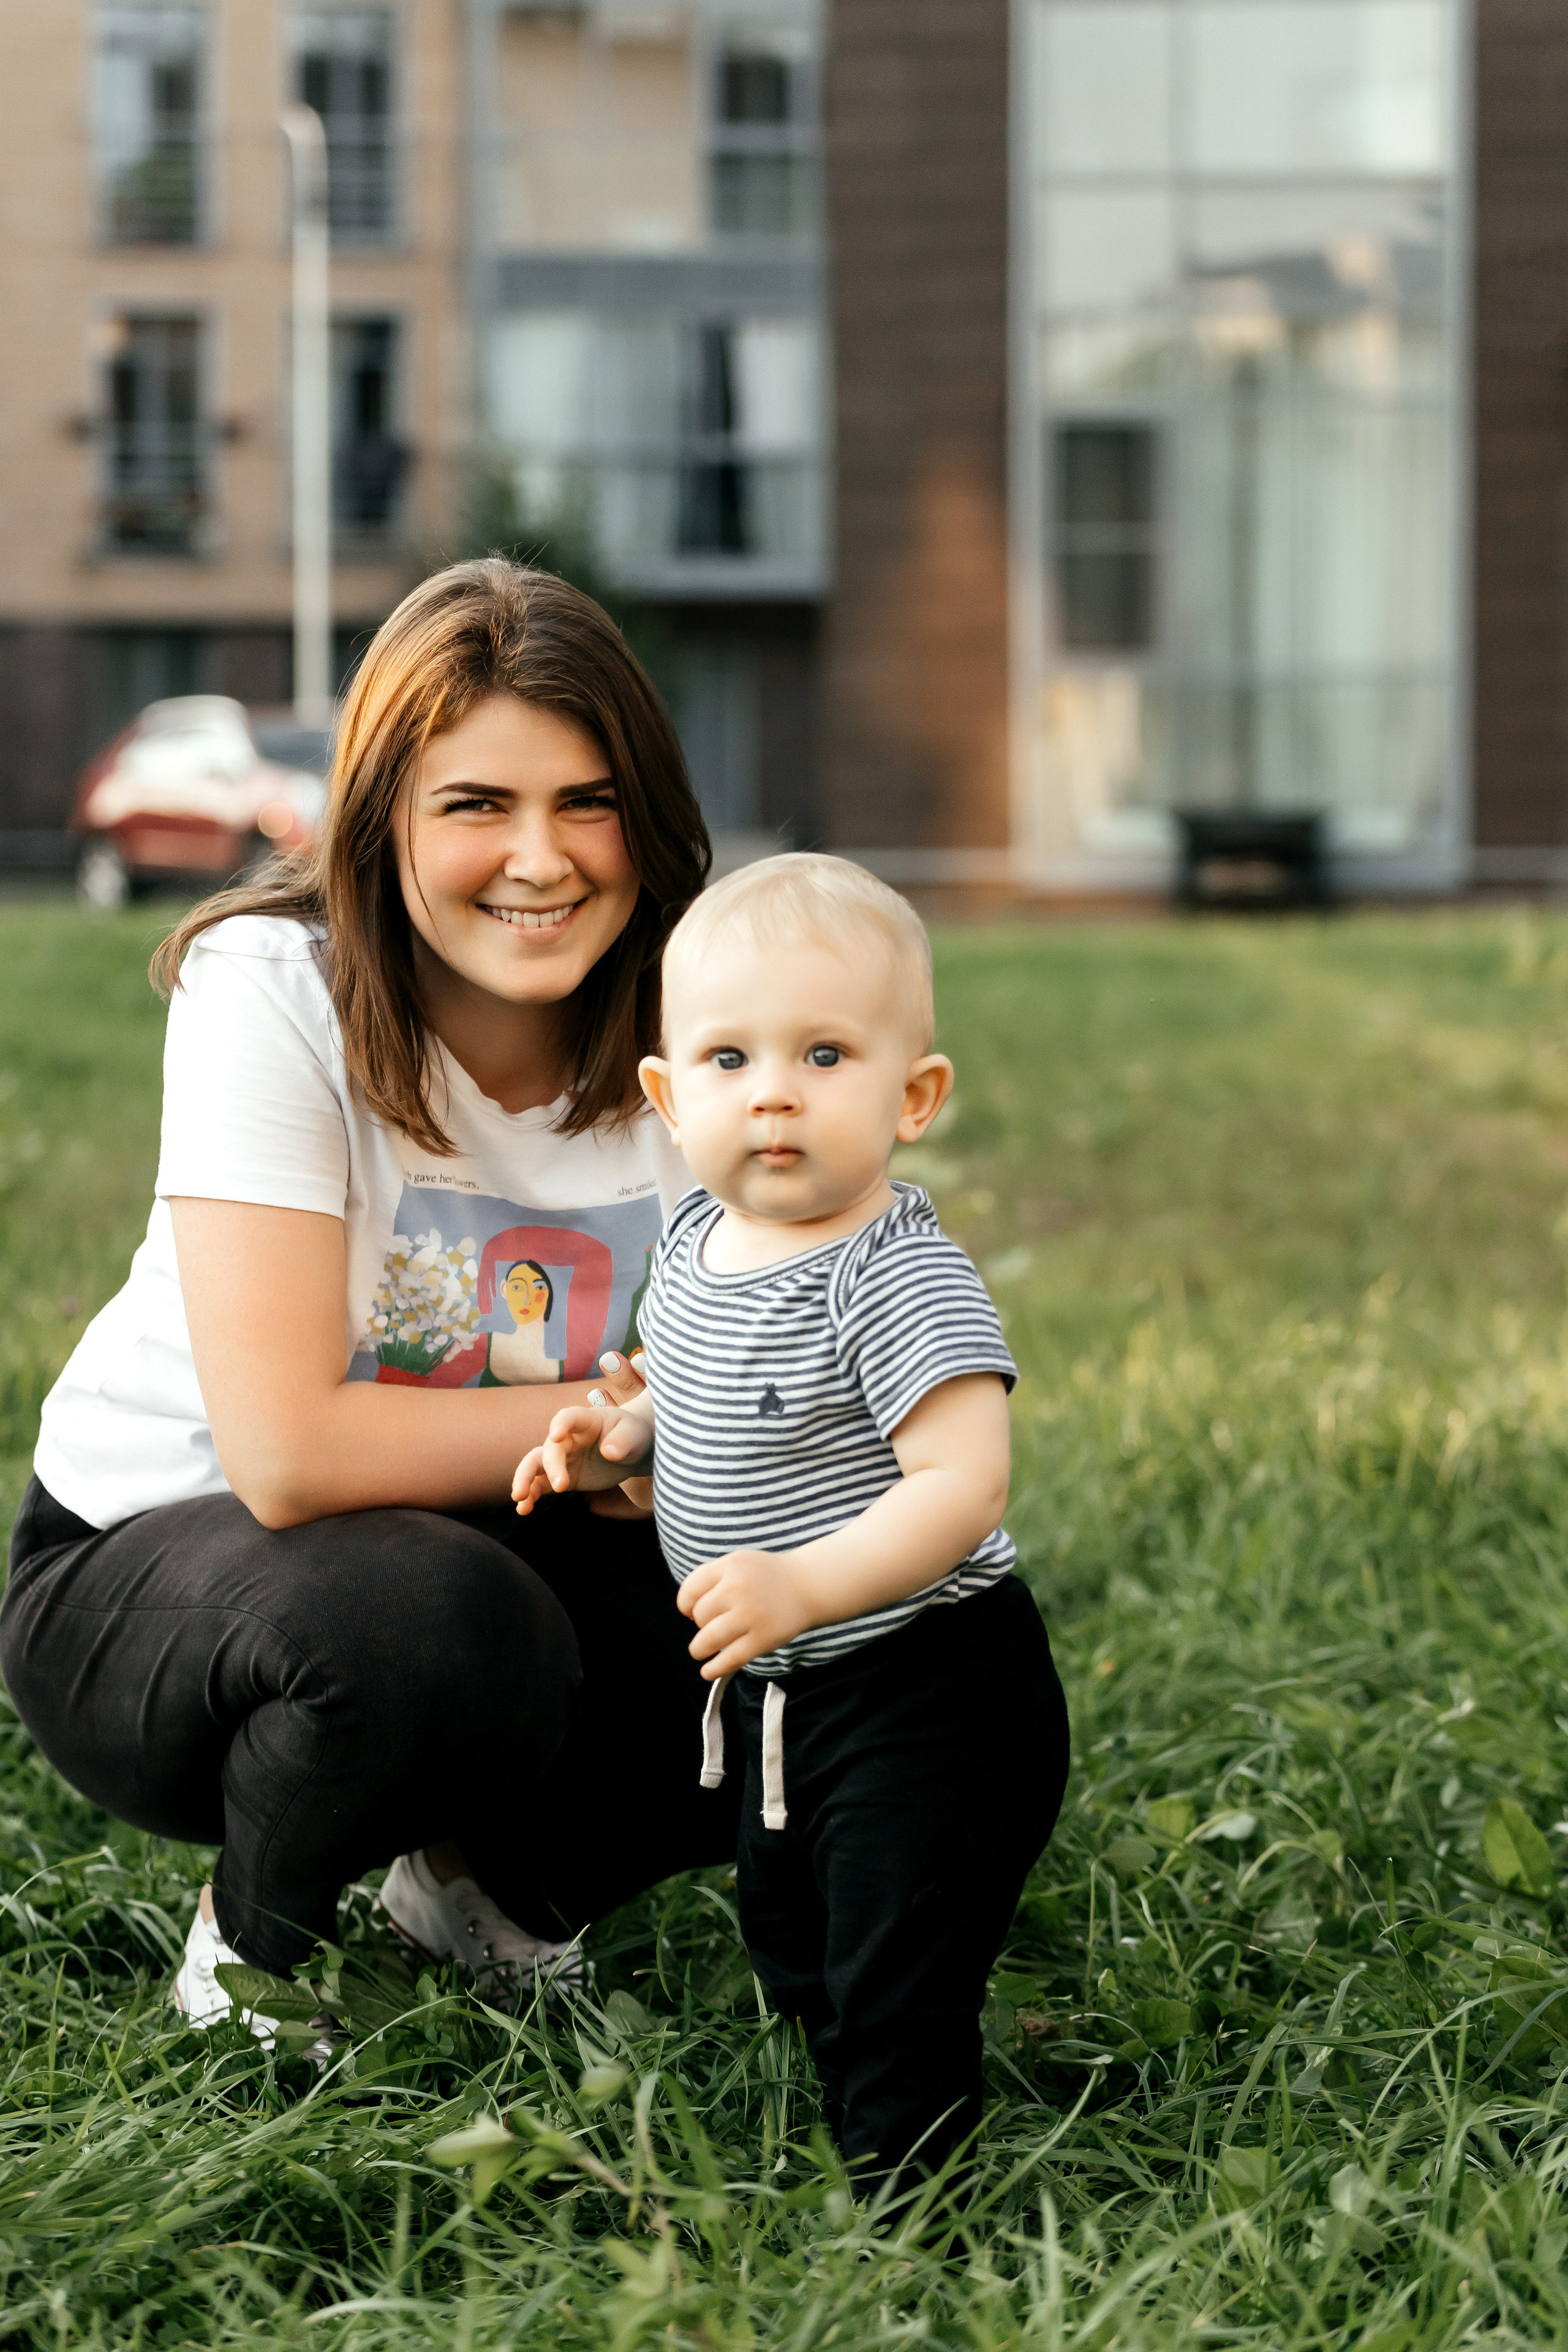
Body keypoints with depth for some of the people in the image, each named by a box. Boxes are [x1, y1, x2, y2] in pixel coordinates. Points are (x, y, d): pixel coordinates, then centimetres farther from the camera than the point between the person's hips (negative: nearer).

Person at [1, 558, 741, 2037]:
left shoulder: (682, 1037, -9)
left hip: (487, 1552, 5)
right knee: (435, 1625, -37)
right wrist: (613, 1410, -21)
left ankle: (487, 1885, 11)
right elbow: (288, 1453, -30)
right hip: (146, 1565, -5)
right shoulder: (270, 991, -23)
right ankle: (254, 1942, -3)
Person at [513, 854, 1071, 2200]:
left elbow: (965, 1483, -32)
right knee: (793, 1948, 25)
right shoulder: (698, 1241, 1)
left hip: (927, 1702, -9)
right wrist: (627, 1435, 0)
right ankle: (836, 2144, 44)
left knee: (898, 2010, -3)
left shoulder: (900, 1282, -26)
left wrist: (810, 1583, -42)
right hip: (787, 1697, 9)